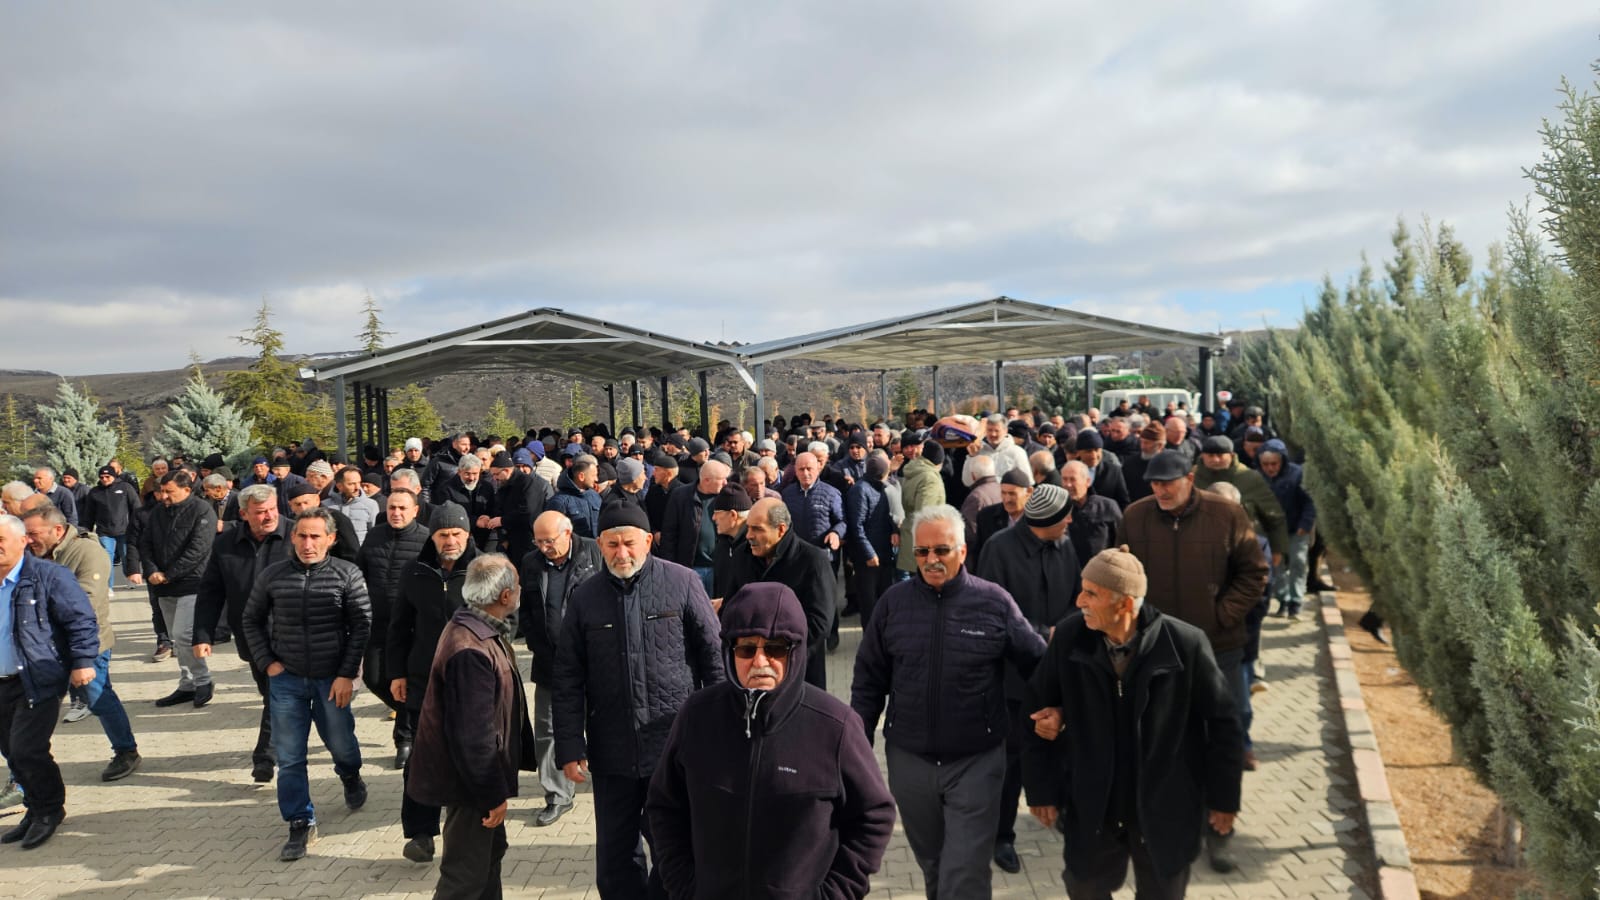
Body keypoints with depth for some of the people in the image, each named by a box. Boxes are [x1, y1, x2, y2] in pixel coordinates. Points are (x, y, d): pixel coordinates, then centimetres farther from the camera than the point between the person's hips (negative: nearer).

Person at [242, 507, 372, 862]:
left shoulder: (347, 575, -9)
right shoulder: (272, 575, -3)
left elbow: (362, 626, -7)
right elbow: (252, 620, 9)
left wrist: (347, 674, -11)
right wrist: (268, 662, 0)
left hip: (332, 678, -1)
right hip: (286, 678, 1)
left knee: (340, 742, 14)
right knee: (289, 757, 3)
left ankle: (351, 776, 48)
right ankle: (301, 823, 17)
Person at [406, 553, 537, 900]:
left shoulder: (484, 631, 3)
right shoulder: (471, 651, -30)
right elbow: (474, 733, -28)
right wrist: (494, 794, -20)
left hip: (481, 775, 10)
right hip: (470, 781, -10)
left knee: (490, 850, 24)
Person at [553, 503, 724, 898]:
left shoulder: (682, 582, -4)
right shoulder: (586, 597, 3)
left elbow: (714, 656, -1)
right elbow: (568, 680, 5)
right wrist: (570, 747, -1)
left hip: (677, 745, -2)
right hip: (612, 751, 3)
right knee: (615, 859, 13)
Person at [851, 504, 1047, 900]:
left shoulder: (995, 601, -8)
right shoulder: (893, 602, -2)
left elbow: (1039, 664, -1)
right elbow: (869, 681, 5)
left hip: (976, 762, -2)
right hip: (908, 760, 3)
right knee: (932, 865, 21)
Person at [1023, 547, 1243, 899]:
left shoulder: (1185, 643, -19)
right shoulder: (1069, 637, -14)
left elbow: (1221, 722, -7)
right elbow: (1038, 709, -3)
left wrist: (1223, 797, -1)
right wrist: (1040, 788, 0)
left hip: (1166, 809, -1)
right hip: (1091, 810, 1)